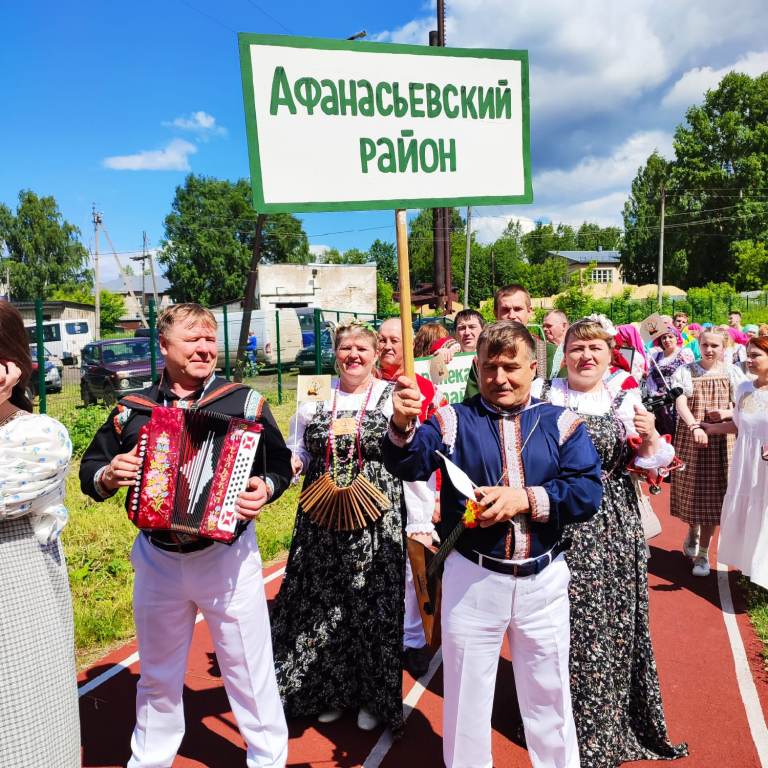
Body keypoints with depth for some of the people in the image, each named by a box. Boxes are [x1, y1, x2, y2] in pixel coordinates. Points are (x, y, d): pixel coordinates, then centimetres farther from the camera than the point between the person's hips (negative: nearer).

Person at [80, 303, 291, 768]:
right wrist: (107, 476, -13)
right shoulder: (132, 411, 0)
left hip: (227, 556, -2)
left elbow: (281, 464, -3)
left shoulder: (245, 402, -7)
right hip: (157, 560, 3)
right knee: (158, 675, 22)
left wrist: (265, 488, -23)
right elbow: (89, 468, 9)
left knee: (249, 670, 11)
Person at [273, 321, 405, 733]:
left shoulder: (393, 397, -2)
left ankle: (374, 696, 27)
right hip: (321, 525, 3)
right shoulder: (315, 397, 7)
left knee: (372, 607, 4)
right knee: (321, 605, 9)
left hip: (375, 527, -3)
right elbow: (299, 450, 17)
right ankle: (331, 690, 32)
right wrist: (292, 461, -4)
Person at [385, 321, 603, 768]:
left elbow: (588, 492, -9)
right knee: (466, 692, 17)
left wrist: (526, 499, -22)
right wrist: (402, 427, -40)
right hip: (473, 578, -1)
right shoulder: (454, 420, -4)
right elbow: (408, 466, -19)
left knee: (548, 691, 21)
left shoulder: (562, 423, -1)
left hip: (544, 579, 1)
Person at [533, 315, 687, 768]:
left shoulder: (626, 399, 4)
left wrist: (651, 436, -14)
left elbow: (653, 465, 5)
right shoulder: (544, 395, 1)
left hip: (614, 527, 1)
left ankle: (609, 727, 31)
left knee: (613, 621, 8)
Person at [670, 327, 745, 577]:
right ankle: (693, 531, 37)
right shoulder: (685, 372, 0)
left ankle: (703, 553, 14)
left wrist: (727, 413, -13)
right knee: (692, 490, 6)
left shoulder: (732, 373, 6)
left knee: (712, 495, 2)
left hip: (721, 441, 1)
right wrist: (695, 426, -29)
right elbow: (680, 404, -12)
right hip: (690, 438, -1)